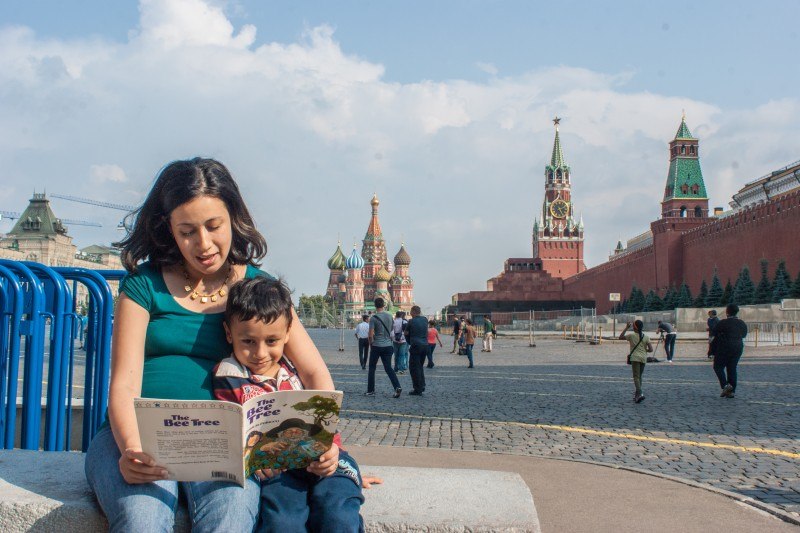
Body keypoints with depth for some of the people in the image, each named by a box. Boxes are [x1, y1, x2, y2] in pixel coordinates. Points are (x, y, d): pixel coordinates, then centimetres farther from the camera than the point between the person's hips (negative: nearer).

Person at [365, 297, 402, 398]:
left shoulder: (373, 318, -11)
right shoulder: (389, 316, 5)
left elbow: (371, 335, -13)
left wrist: (371, 345, 3)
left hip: (377, 346, -4)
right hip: (388, 345, 4)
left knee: (372, 368, 10)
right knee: (388, 368, 6)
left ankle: (370, 391, 12)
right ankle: (397, 387, -12)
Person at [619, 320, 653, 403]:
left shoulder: (631, 335, -5)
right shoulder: (646, 337, 5)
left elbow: (620, 337, 6)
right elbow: (651, 349, 0)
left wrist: (626, 328, 8)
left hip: (635, 358, -5)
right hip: (643, 358, 5)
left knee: (636, 376, -10)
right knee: (639, 376, 16)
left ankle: (639, 394, -28)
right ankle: (636, 395, 18)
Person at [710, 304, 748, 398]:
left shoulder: (723, 323, -13)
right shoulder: (742, 323, 5)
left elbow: (714, 332, -7)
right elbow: (744, 334, 18)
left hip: (724, 348, -6)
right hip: (738, 348, 6)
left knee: (718, 367, 4)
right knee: (732, 368, 9)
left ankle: (725, 385, -15)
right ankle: (731, 391, 6)